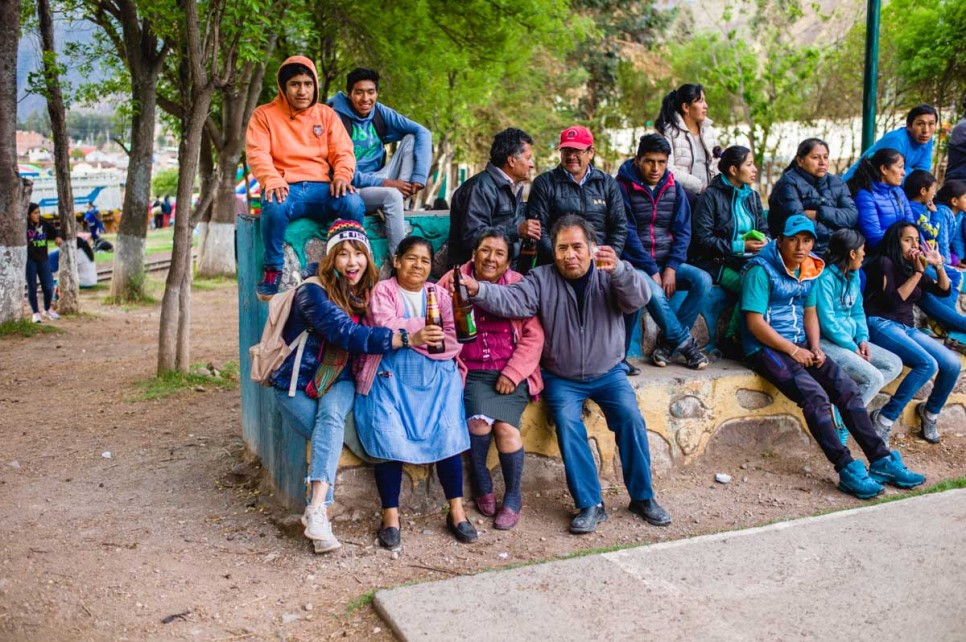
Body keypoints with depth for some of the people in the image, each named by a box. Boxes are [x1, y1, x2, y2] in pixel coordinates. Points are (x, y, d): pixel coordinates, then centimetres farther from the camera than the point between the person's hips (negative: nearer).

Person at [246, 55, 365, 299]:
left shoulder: (326, 114, 17)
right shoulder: (264, 114, 10)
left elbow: (343, 151, 9)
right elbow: (257, 153, -2)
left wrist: (342, 175, -13)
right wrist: (272, 181, -22)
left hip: (321, 188, 2)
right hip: (285, 188, -2)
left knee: (353, 203, -31)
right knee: (275, 207, -39)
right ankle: (273, 270, -17)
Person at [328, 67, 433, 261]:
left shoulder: (380, 113, 0)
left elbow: (422, 133, -7)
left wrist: (419, 176, -21)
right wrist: (384, 183, -22)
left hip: (380, 183, 6)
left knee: (412, 138, -7)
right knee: (392, 195, -36)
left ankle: (403, 190, -21)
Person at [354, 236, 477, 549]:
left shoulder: (440, 294, 14)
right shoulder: (383, 291, 6)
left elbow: (452, 339, 0)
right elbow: (387, 327, -13)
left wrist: (407, 334, -11)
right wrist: (428, 325, -8)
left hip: (437, 376, 3)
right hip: (391, 377, -2)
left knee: (448, 434, -14)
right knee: (389, 437, -18)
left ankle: (456, 510, -3)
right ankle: (390, 516, -7)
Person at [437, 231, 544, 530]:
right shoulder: (453, 281, 3)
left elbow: (533, 336, 0)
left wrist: (512, 373, -9)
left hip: (511, 373, 0)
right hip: (471, 371, 0)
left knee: (506, 426, -21)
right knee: (479, 419, -25)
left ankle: (513, 498, 2)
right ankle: (481, 485, 3)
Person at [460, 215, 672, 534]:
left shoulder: (609, 276, -5)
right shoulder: (542, 279, -5)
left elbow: (639, 296, -23)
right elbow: (512, 300, -21)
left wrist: (619, 270, -45)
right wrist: (478, 290, -42)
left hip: (608, 373, 1)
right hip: (561, 379, 0)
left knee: (630, 418, -18)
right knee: (567, 424, -23)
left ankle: (642, 497, 0)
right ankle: (590, 505, -13)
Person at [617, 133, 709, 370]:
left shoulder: (674, 188, 9)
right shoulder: (624, 187, -5)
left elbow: (682, 231, 5)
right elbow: (628, 234, -10)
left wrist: (671, 268, -10)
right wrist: (652, 271, -16)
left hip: (667, 263, 5)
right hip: (635, 264, -5)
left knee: (703, 280, -21)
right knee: (653, 292, -34)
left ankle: (668, 342, -11)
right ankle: (686, 343, -13)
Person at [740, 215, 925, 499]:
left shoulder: (810, 271, 12)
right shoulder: (761, 270, -11)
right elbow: (755, 322, -16)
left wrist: (815, 347, 1)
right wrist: (793, 351, -15)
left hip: (800, 345, 7)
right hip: (766, 347, -7)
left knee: (847, 389, -8)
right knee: (815, 396, -25)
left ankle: (881, 460, -3)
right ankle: (847, 469, -23)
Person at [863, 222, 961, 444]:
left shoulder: (912, 268, 19)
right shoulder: (884, 263, -2)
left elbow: (943, 290, 21)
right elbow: (893, 300, -13)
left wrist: (938, 265, 6)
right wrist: (919, 272, -10)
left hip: (907, 328, 7)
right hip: (881, 325, -7)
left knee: (952, 364, -11)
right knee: (927, 364, -29)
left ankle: (930, 412, 12)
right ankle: (884, 419, -25)